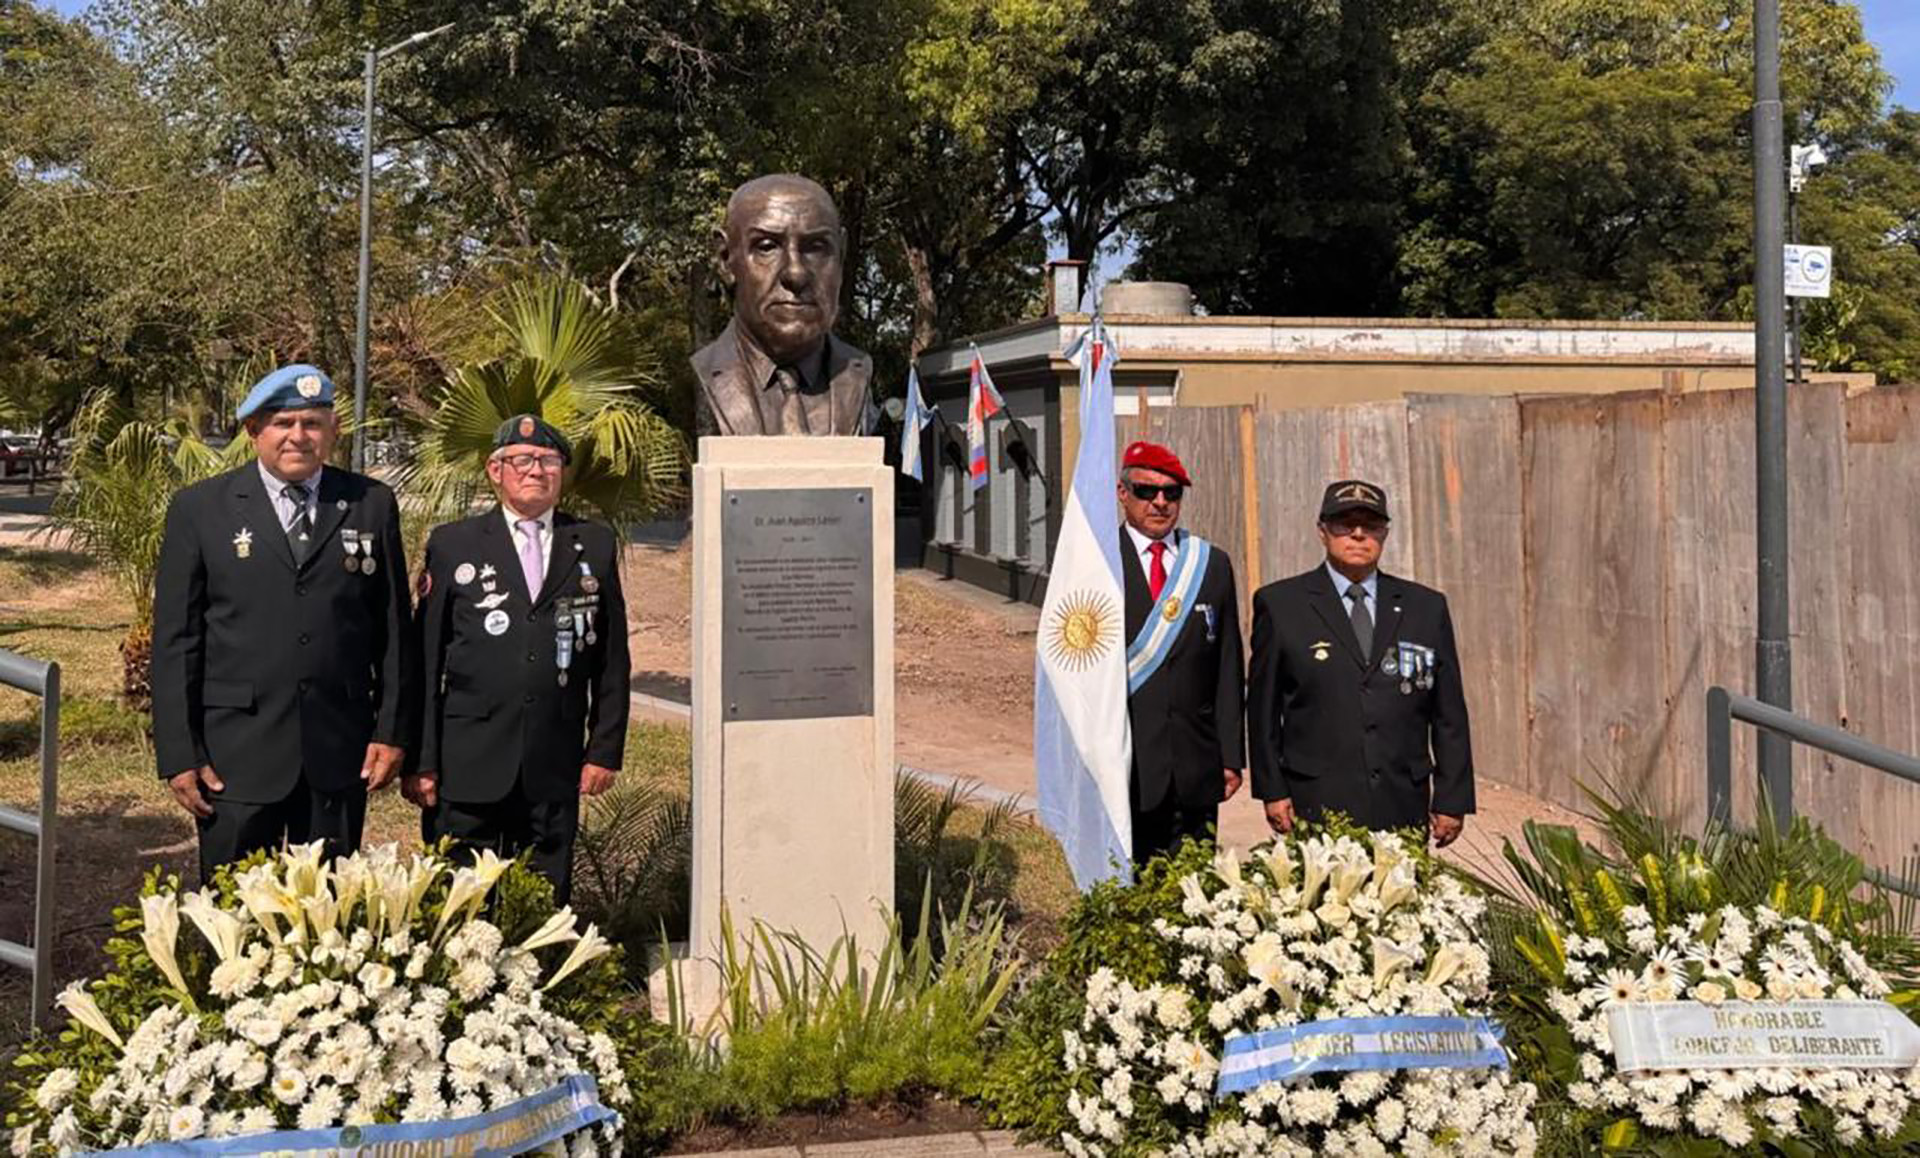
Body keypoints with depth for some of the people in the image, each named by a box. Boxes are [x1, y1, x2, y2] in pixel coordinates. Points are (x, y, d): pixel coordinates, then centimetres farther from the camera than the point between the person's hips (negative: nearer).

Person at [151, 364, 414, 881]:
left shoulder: (371, 505, 6)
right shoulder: (199, 509, 1)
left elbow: (393, 626, 7)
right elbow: (174, 640, 1)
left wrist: (392, 730, 3)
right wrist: (178, 755, -4)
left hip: (340, 754, 2)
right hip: (236, 755, -1)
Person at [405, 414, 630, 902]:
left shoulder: (595, 546, 10)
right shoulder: (451, 545, 6)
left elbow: (612, 660, 11)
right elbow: (423, 660, 4)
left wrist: (605, 750, 5)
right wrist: (420, 761, -1)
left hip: (556, 771, 1)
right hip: (469, 769, -1)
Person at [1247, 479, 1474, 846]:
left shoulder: (1427, 607, 12)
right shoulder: (1280, 604, 6)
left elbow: (1449, 714, 12)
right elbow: (1263, 709, 6)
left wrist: (1452, 800, 8)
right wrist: (1272, 792, 0)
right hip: (1317, 808, -2)